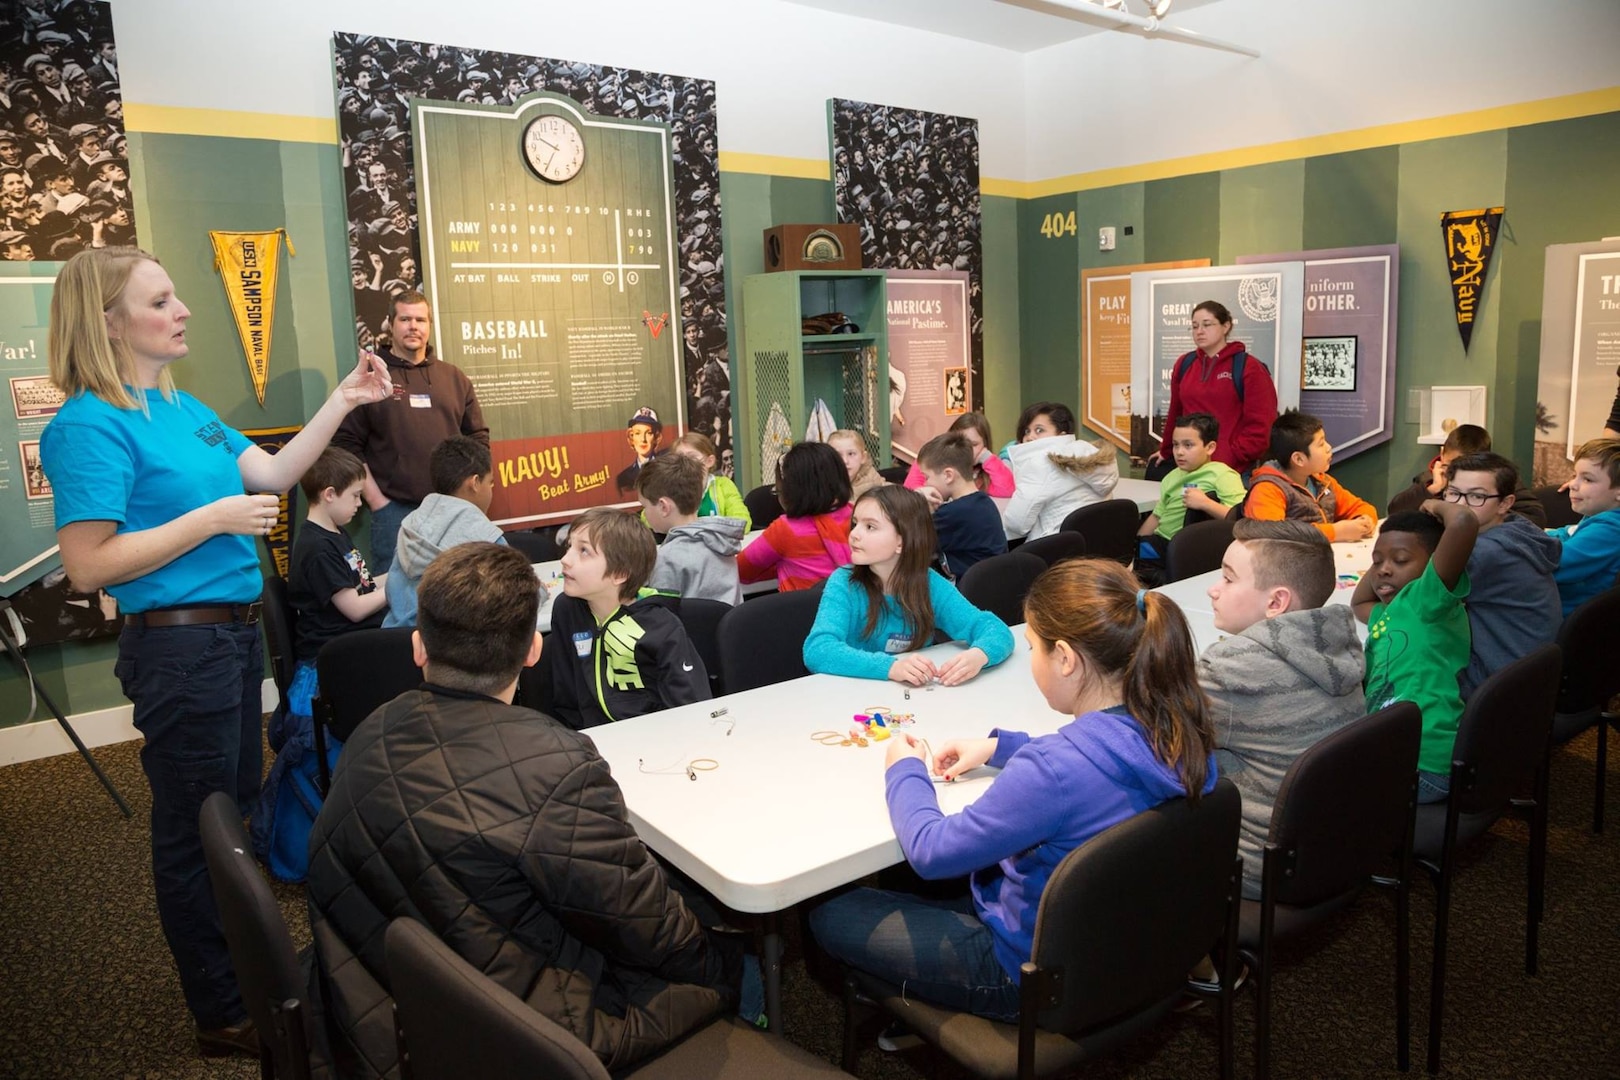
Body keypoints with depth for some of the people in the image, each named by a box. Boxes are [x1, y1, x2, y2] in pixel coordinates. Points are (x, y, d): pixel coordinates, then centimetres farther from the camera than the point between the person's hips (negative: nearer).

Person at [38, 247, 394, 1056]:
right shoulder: (91, 426, -16)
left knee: (237, 812, 21)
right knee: (196, 832, 5)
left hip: (235, 632, 9)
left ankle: (244, 968, 39)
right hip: (178, 645, -9)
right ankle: (223, 1018, 22)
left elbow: (272, 474, 13)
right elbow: (89, 565, -21)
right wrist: (214, 518, -21)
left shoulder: (181, 405, 10)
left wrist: (342, 402, 6)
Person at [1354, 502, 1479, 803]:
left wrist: (1437, 507, -2)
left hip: (1422, 766, -9)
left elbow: (1464, 522, -25)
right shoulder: (1387, 615, 16)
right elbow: (1359, 601, 40)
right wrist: (1379, 557, 25)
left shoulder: (1428, 599, -9)